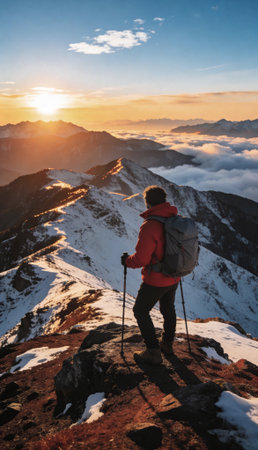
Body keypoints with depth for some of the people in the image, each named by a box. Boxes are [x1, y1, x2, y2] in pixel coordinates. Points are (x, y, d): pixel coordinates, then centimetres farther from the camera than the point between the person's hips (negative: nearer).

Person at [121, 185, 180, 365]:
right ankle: (167, 344, 44)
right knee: (168, 309, 26)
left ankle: (153, 352, 17)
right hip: (174, 277, 7)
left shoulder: (150, 225, -28)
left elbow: (141, 259, -27)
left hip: (156, 280, -7)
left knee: (141, 311, 12)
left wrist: (126, 260, -7)